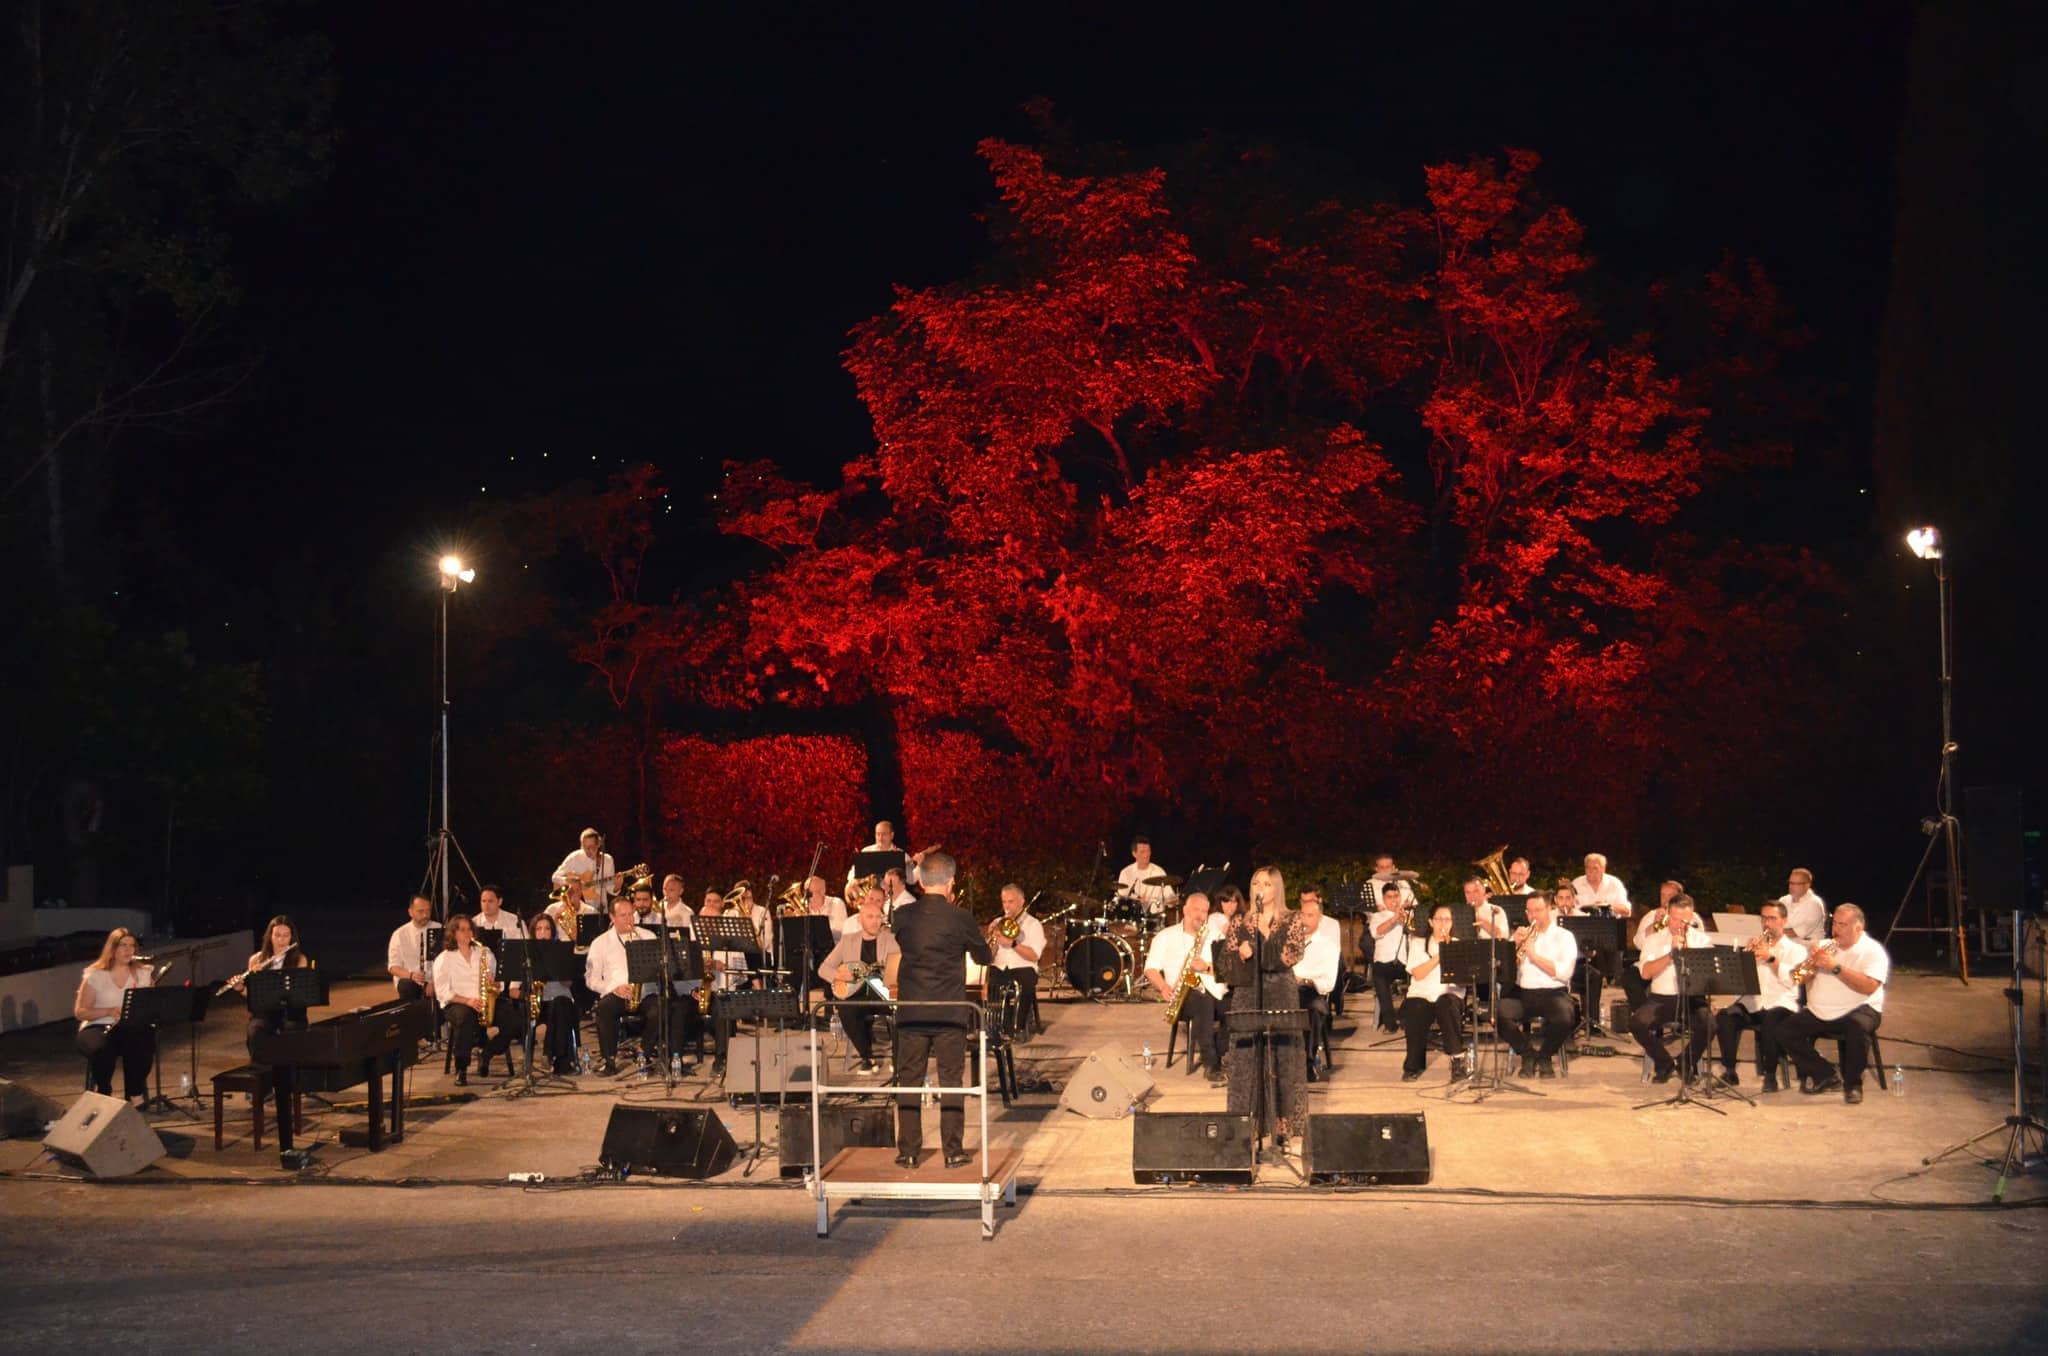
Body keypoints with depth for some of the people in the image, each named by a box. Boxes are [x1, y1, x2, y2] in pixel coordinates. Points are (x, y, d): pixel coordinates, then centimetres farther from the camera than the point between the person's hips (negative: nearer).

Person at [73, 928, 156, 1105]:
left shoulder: (142, 974, 12)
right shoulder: (95, 975, 3)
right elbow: (80, 1012, -2)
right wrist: (108, 1011, -19)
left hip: (133, 1027, 2)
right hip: (98, 1027, -2)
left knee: (143, 1045, -34)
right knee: (102, 1049, -36)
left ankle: (135, 1095, -17)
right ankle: (103, 1094, -13)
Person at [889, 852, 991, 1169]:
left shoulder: (902, 916, -4)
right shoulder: (960, 919, -10)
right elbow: (984, 957, 4)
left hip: (910, 1012, 2)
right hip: (950, 1013, -2)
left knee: (909, 1081, 9)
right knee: (951, 1082, 7)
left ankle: (908, 1151, 11)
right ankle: (953, 1151, 8)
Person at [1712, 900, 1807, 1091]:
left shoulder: (1796, 950, 13)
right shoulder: (1755, 944, 23)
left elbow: (1791, 979, -7)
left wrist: (1771, 958, -15)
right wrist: (1748, 954, -3)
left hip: (1780, 1004, -3)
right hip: (1751, 1003, 3)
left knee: (1770, 1021, -38)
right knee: (1724, 1017, -28)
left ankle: (1770, 1075, -22)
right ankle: (1729, 1072, -17)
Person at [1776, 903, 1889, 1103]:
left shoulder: (1873, 950, -2)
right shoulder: (1824, 946, 15)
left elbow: (1870, 987, -19)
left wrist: (1836, 967, -20)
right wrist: (1812, 963, -7)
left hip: (1857, 1009, -5)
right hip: (1818, 1012, 5)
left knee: (1858, 1026, -38)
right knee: (1785, 1031, -14)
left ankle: (1853, 1083, -16)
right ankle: (1827, 1076, 1)